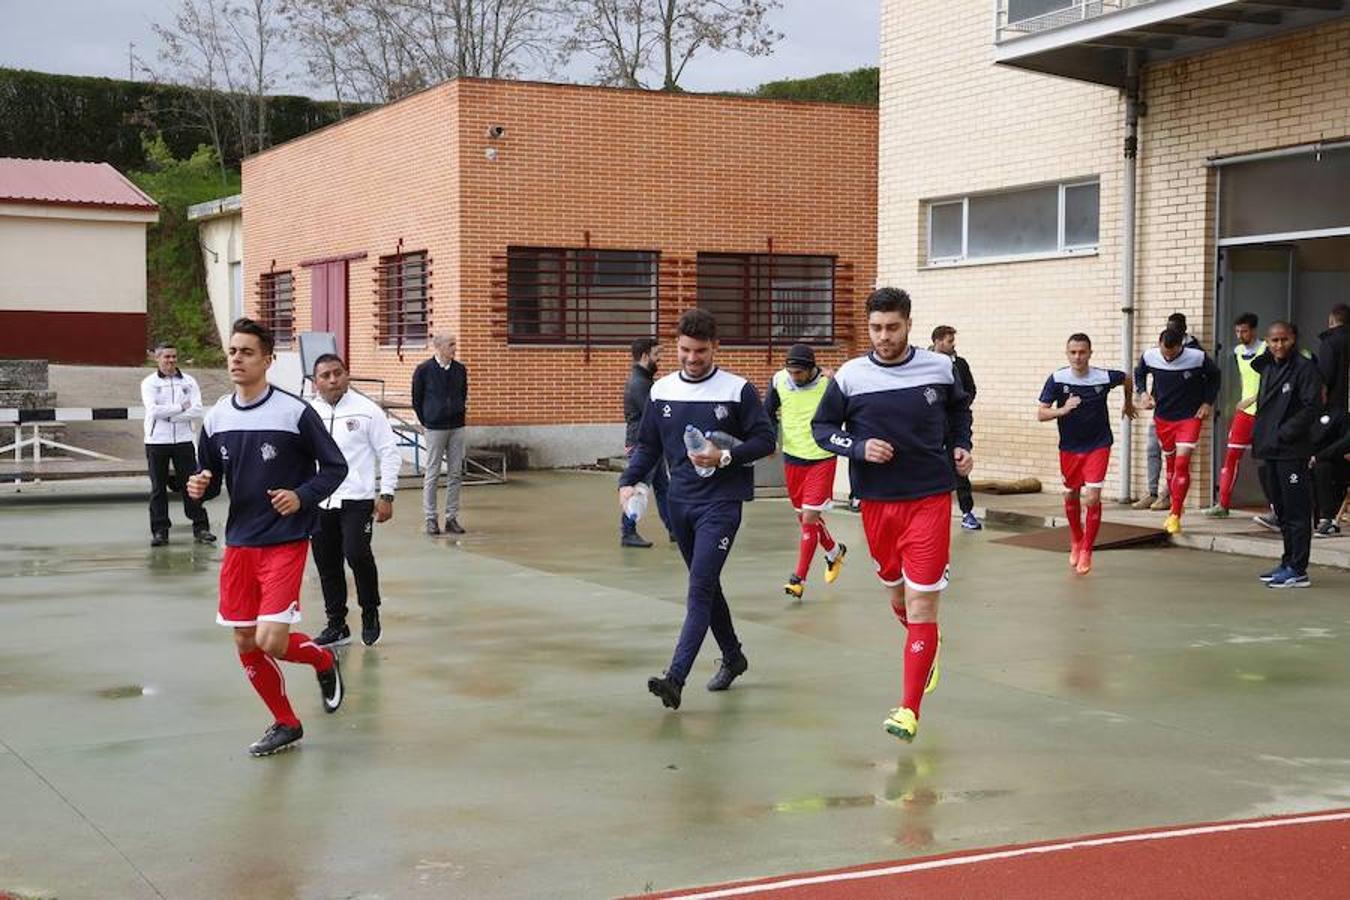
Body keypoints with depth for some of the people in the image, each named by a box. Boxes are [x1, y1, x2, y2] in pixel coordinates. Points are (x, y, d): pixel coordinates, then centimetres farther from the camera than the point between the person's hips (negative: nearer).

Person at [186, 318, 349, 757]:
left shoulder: (295, 412, -11)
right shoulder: (216, 418, 3)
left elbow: (335, 466, -5)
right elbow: (209, 479, 14)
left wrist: (302, 496, -20)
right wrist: (199, 487, -9)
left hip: (285, 543, -5)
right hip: (238, 543, 5)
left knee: (271, 641, -14)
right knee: (245, 643, 7)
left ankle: (324, 659, 21)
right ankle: (285, 724, 26)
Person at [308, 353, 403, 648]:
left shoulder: (366, 410, -2)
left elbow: (389, 453, 0)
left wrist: (386, 495, -6)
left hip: (356, 499, -4)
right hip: (318, 503, 4)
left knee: (356, 553, -19)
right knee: (327, 566, 8)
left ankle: (370, 613, 5)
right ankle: (337, 626, 21)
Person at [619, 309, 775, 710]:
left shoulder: (739, 390, -6)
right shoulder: (662, 391, 7)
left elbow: (765, 440, -4)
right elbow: (647, 445, 13)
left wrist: (725, 457, -18)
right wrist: (628, 482, -3)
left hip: (721, 503, -5)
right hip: (680, 502, 6)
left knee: (700, 589, -14)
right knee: (706, 586, 16)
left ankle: (675, 679, -22)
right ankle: (733, 657, 35)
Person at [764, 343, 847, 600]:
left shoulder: (829, 383, -14)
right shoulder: (779, 381, -6)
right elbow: (768, 414, 10)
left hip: (822, 458, -4)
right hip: (792, 457, 4)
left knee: (809, 518, -9)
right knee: (803, 517, 15)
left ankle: (799, 578, -2)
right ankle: (835, 552, 40)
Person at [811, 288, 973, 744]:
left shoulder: (939, 368, -2)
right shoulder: (850, 376, -5)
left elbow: (959, 407, 19)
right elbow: (821, 426, 5)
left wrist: (961, 446, 4)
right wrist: (858, 447, -12)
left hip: (929, 498, -2)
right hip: (876, 500, 2)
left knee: (922, 603, -9)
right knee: (897, 594, 17)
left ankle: (909, 709, -5)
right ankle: (928, 651, 49)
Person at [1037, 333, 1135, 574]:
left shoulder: (1104, 377, -15)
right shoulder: (1057, 379, -14)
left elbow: (1126, 379, 9)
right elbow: (1041, 414, -14)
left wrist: (1128, 404, 23)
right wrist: (1063, 410, -32)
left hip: (1098, 445, -2)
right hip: (1069, 447, 2)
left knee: (1093, 498, -12)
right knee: (1071, 497, 14)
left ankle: (1086, 551, 3)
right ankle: (1076, 541, 39)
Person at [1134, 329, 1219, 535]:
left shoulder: (1198, 357, -17)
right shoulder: (1149, 356, -11)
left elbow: (1214, 376, 4)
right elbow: (1139, 373, 12)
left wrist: (1208, 402, -3)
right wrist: (1142, 393, -6)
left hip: (1189, 417, -3)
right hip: (1162, 417, 3)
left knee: (1182, 463, -13)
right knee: (1170, 463, 14)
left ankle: (1175, 516, -8)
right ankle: (1176, 506, 33)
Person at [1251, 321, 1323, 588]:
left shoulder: (1305, 367, -9)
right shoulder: (1267, 368, 14)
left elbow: (1311, 407, -14)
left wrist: (1285, 433, -17)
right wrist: (1260, 436, 11)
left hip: (1293, 451, -8)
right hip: (1271, 449, 8)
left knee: (1297, 511, -6)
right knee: (1282, 510, 14)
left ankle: (1298, 570, -5)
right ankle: (1288, 563, 23)